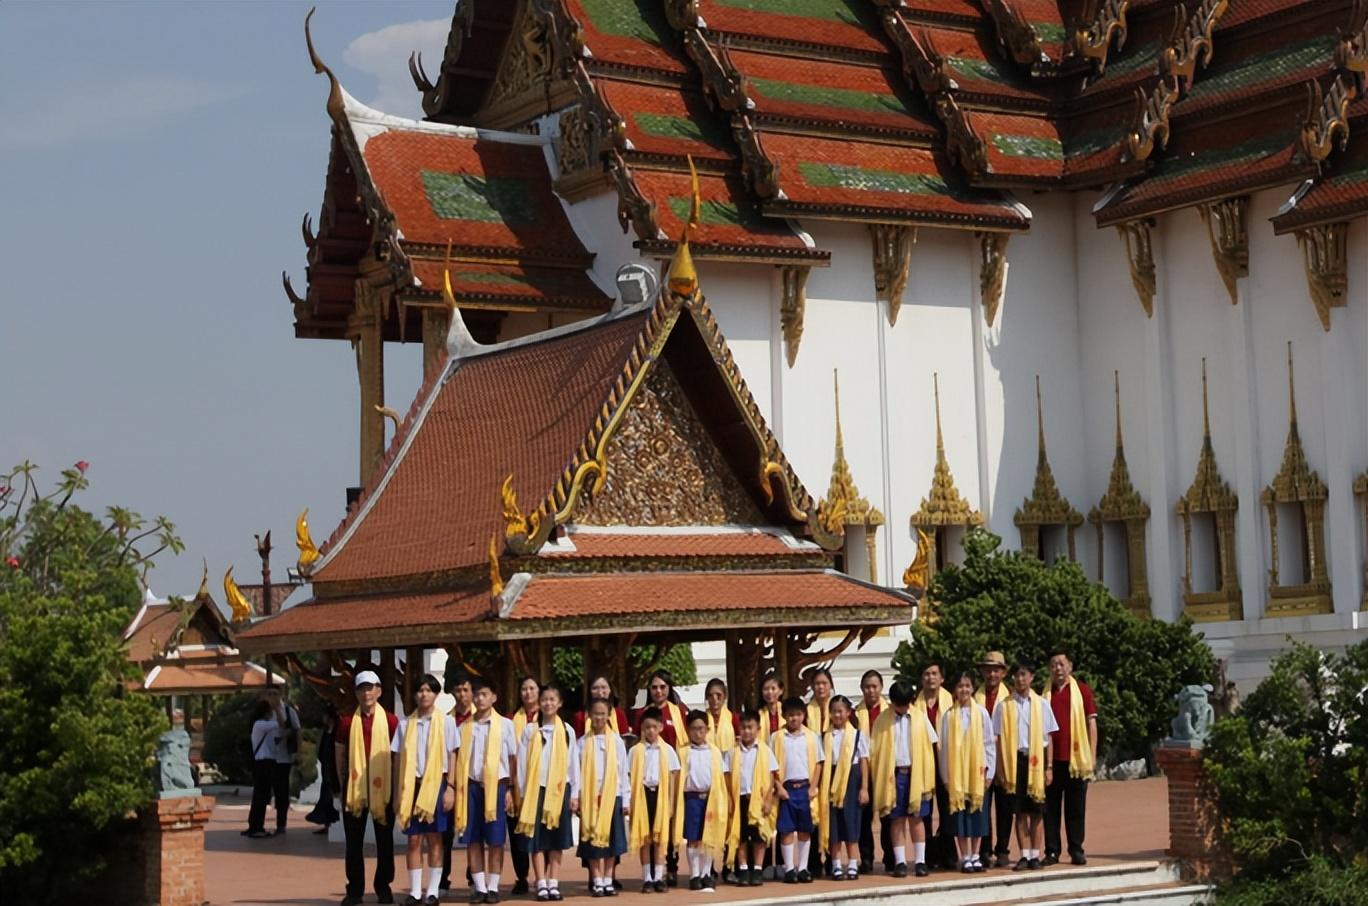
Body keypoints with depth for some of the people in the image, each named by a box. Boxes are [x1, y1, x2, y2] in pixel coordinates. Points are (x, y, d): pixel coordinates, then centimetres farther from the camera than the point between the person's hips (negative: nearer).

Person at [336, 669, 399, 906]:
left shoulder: (391, 722, -1)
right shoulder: (347, 722, 3)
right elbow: (340, 756, 9)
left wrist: (395, 786, 2)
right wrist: (345, 783, 6)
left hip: (383, 788, -1)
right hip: (354, 789, 1)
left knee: (384, 841, 6)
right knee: (354, 842, 5)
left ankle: (383, 887, 17)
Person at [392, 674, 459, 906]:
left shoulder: (445, 722, 2)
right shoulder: (405, 724, 7)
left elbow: (451, 757, 2)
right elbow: (398, 759, 8)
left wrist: (450, 788, -5)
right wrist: (397, 793, 4)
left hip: (436, 783, -2)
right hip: (412, 785, 2)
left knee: (434, 839, 2)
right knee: (414, 840, 1)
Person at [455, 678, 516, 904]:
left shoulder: (505, 724, 3)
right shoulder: (464, 727, 8)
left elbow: (512, 758, 4)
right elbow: (459, 760, 9)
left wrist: (510, 789, -2)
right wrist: (457, 788, 1)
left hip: (496, 785, -2)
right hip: (471, 786, 2)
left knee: (495, 840, 1)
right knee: (473, 839, 2)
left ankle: (493, 887, 7)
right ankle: (479, 887, 9)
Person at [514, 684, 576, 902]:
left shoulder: (567, 731, 5)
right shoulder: (529, 730, 1)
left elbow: (573, 763, 7)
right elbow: (522, 762, 2)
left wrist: (574, 793, 4)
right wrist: (522, 792, -2)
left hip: (559, 790, 1)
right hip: (536, 789, -1)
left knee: (557, 839, 4)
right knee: (537, 839, -2)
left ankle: (554, 883, 7)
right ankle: (541, 884, 0)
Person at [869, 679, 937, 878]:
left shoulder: (920, 718, 2)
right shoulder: (883, 720, 0)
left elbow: (929, 749, 3)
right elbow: (874, 750, 0)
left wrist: (928, 780, -1)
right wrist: (878, 780, -5)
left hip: (915, 774, 0)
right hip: (892, 775, 0)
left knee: (916, 818, 3)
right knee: (897, 819, 3)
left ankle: (920, 861, 8)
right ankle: (900, 862, 8)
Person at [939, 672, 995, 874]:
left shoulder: (981, 713, 0)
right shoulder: (949, 715, -1)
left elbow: (989, 743, 3)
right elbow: (944, 746, 2)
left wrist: (989, 771, -1)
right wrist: (945, 776, 0)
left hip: (978, 771, 1)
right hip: (957, 772, -1)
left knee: (977, 814, 5)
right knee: (960, 816, 2)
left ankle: (975, 856, 14)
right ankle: (965, 858, 8)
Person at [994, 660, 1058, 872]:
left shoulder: (1040, 704, 4)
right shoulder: (1004, 706, 2)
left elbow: (1048, 738, 6)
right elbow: (1000, 739, 2)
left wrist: (1049, 767, 1)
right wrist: (1002, 769, -3)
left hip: (1035, 760, 0)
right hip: (1014, 761, 0)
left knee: (1036, 811, 2)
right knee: (1020, 811, 2)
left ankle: (1035, 855, 8)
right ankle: (1024, 855, 7)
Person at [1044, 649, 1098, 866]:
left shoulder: (1082, 691, 4)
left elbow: (1091, 723, 4)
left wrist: (1092, 755, -1)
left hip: (1077, 758, -1)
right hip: (1051, 759, 1)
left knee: (1076, 807, 3)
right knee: (1050, 807, 2)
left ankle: (1076, 850, 8)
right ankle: (1052, 851, 7)